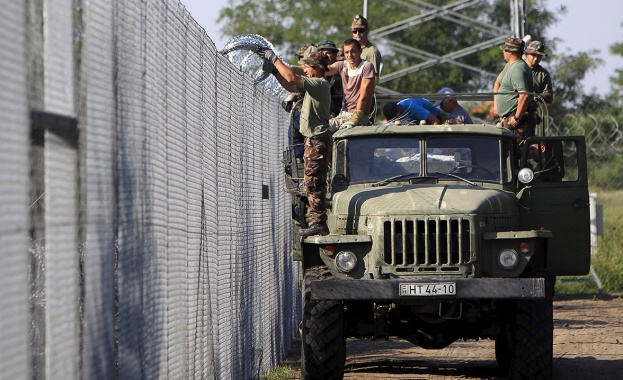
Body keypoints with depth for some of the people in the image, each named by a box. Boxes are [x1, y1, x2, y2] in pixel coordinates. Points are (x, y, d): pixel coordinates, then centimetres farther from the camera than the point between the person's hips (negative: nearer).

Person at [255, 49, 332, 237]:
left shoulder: (321, 84, -13)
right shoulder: (314, 85, 18)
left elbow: (292, 79, -23)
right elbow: (290, 86, 23)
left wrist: (274, 59, -14)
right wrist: (274, 69, 13)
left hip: (317, 140, -10)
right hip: (314, 139, 10)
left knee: (313, 182, -13)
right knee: (313, 183, 11)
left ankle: (319, 223, -15)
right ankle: (319, 223, 12)